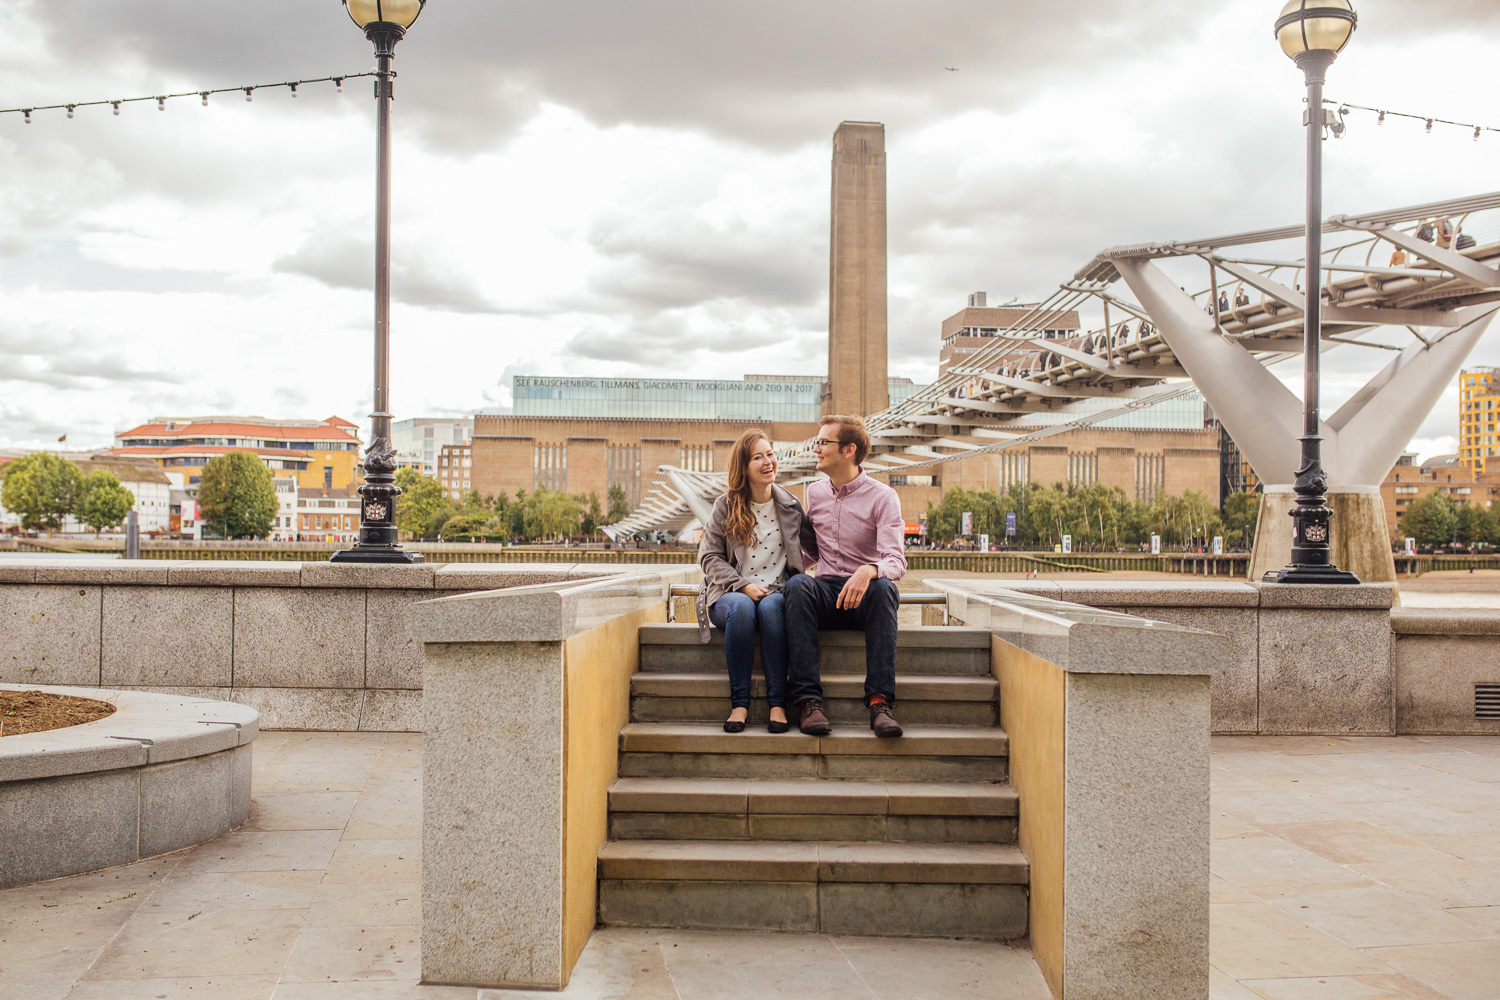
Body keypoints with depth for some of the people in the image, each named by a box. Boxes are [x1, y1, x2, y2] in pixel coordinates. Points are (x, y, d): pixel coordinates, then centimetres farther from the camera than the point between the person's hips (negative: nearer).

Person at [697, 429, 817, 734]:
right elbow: (709, 557, 3)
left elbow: (816, 548, 18)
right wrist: (743, 586, -11)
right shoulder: (725, 506, 7)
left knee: (770, 607, -36)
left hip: (778, 591, 1)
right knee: (741, 607, -36)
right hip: (732, 592, -1)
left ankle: (778, 704, -33)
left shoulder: (790, 506, 13)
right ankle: (739, 703, -30)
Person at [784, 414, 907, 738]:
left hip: (865, 599, -3)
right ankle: (809, 699, -38)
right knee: (797, 584, -31)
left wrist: (868, 572, -38)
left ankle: (880, 701, -40)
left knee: (884, 587, -37)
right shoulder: (814, 493, 14)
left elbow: (896, 561, -16)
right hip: (825, 594, 3)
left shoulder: (882, 497, -3)